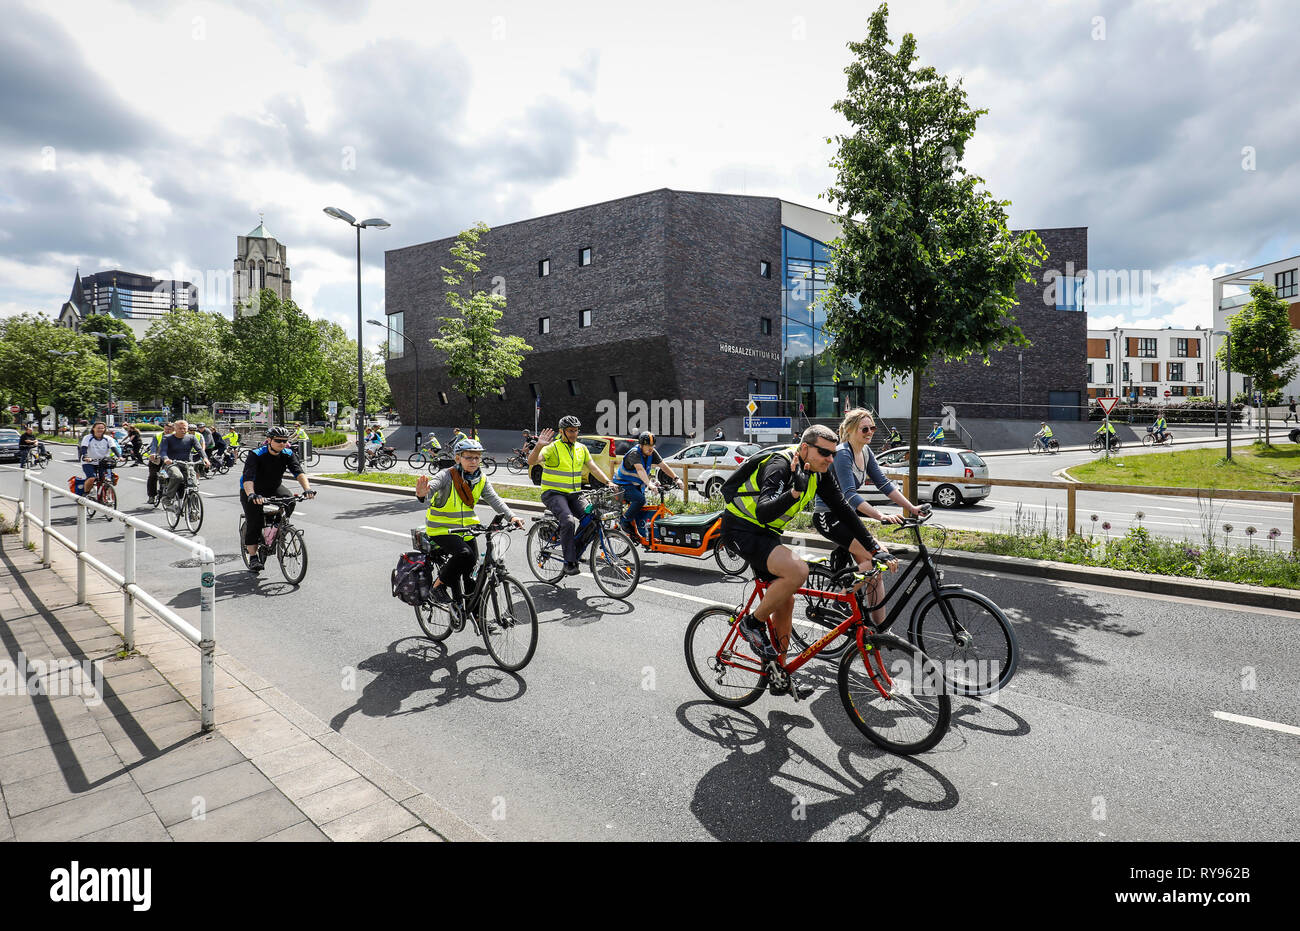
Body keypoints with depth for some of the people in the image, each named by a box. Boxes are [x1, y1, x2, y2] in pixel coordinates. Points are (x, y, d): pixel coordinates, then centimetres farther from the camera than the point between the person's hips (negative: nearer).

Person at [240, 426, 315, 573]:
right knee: (254, 523, -13)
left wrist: (307, 488, -46)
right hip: (253, 490, -3)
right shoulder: (256, 455, -25)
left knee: (289, 501, -27)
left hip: (274, 487, 3)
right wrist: (252, 495, -57)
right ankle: (253, 557, 0)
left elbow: (299, 472, -27)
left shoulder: (287, 454, -14)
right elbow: (248, 478, -38)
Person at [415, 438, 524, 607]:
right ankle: (439, 584, -7)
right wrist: (422, 493, -59)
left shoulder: (482, 480, -1)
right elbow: (432, 486, -34)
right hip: (442, 528, -5)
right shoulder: (448, 476, -16)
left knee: (472, 566, 6)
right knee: (465, 554, -29)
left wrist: (511, 516, -28)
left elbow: (494, 499, -10)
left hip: (466, 529, 6)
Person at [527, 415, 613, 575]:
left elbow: (593, 468, 12)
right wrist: (539, 446, -37)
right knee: (568, 521, -30)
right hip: (553, 494, -5)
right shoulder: (552, 448, -6)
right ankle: (569, 562, -21)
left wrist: (608, 482, -2)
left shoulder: (582, 449, 12)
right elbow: (531, 461, -19)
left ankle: (576, 552, 5)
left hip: (573, 494, 6)